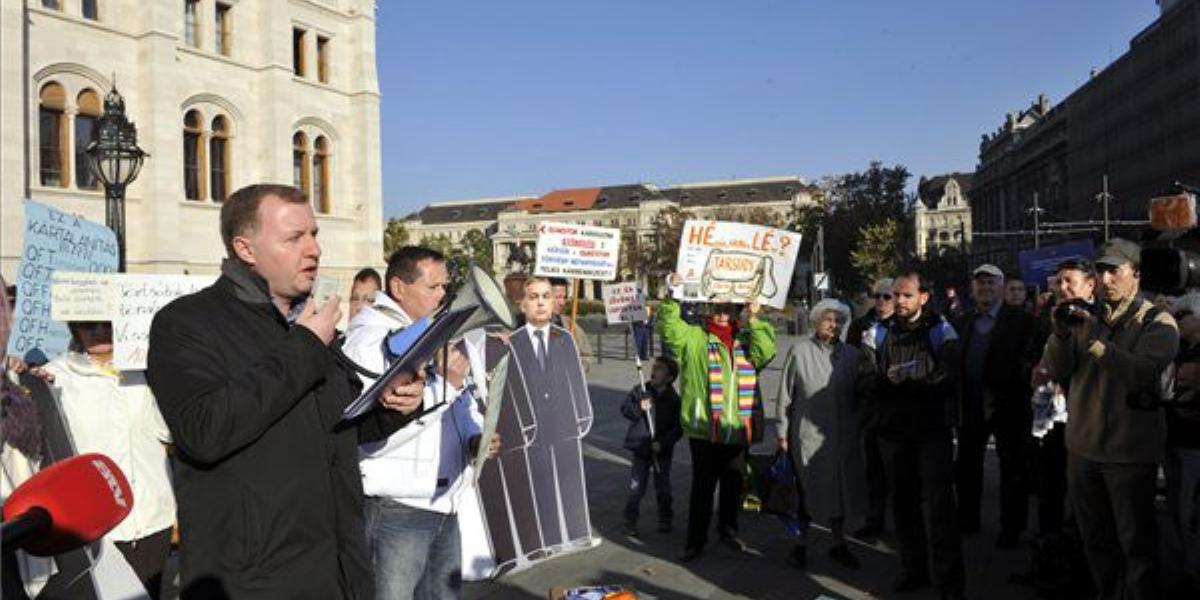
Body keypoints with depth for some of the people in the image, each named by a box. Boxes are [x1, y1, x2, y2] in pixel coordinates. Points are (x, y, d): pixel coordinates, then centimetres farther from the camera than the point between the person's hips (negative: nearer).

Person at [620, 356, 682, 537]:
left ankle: (665, 520, 30)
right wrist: (639, 408, -23)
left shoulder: (674, 399, -6)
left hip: (662, 451, 0)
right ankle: (630, 522, 13)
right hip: (640, 448, 0)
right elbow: (625, 409, -4)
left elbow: (678, 428, -6)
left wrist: (663, 443, -17)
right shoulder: (640, 391, -3)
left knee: (663, 488, 12)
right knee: (636, 488, 1)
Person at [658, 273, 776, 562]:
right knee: (702, 486, 4)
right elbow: (669, 327, -16)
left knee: (733, 484, 17)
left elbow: (765, 353, -8)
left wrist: (754, 320, -14)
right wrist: (672, 297, -28)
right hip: (704, 429, -4)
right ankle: (696, 539, 16)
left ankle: (728, 530, 36)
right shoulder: (694, 338, 0)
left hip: (737, 429, 4)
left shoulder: (744, 340, 10)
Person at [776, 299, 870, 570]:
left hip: (842, 436, 4)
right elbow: (785, 394, -4)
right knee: (806, 491, 7)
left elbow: (861, 395, 11)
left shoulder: (852, 354, 3)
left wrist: (858, 428, 4)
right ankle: (801, 544, 23)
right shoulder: (800, 350, -7)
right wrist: (782, 432, -4)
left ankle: (838, 545, 30)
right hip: (808, 434, -3)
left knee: (840, 490, 13)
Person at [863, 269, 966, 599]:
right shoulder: (879, 333, 5)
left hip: (934, 430, -3)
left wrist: (906, 377, -17)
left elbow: (948, 375, -16)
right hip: (894, 431, 3)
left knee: (939, 504, -4)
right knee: (903, 503, 12)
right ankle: (914, 568, 26)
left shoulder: (940, 330, -1)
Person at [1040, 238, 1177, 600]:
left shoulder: (1157, 322, -6)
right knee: (1096, 541, 19)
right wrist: (1061, 334, -19)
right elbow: (1056, 371, -2)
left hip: (1130, 452, -5)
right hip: (1083, 447, 5)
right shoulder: (1084, 317, 7)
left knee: (1137, 544, 7)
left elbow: (1143, 374, -25)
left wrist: (1095, 336, -28)